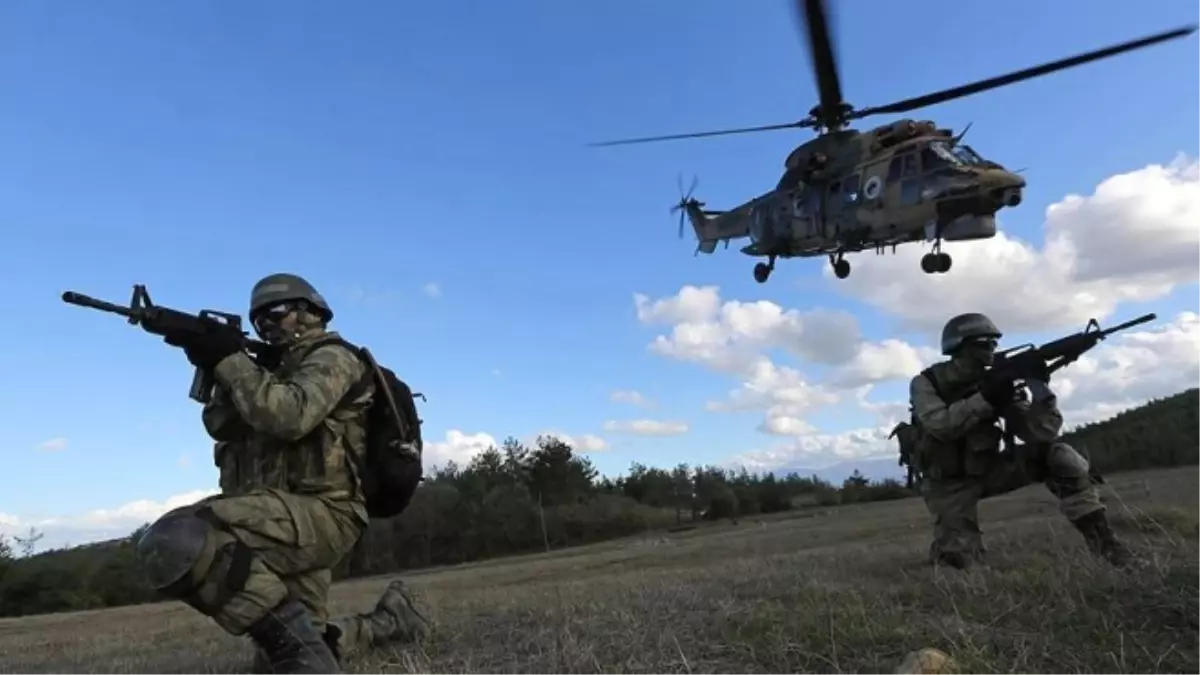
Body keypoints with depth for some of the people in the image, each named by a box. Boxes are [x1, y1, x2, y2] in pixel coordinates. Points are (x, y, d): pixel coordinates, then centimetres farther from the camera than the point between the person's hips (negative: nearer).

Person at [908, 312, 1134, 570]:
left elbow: (1038, 433, -12)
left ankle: (1101, 538, -12)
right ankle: (946, 546, 20)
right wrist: (985, 399, -34)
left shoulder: (994, 381, -4)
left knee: (1058, 454, -16)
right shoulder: (926, 383, -12)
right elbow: (939, 425, -31)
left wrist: (1040, 387, -28)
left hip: (986, 471, 4)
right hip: (949, 483, -3)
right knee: (957, 559, -18)